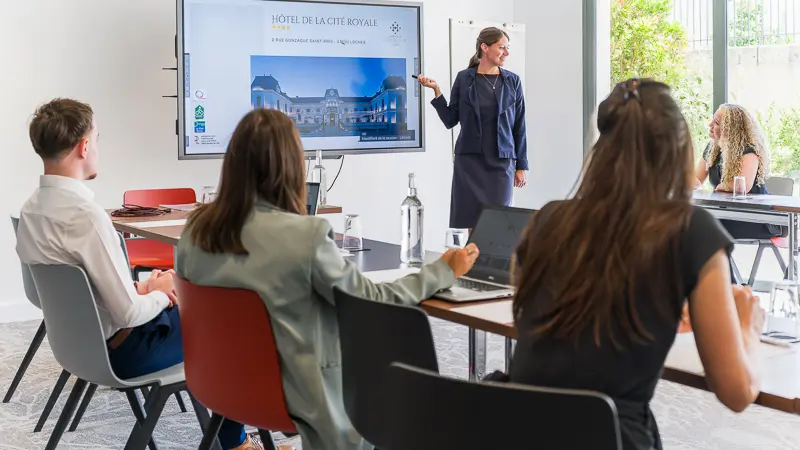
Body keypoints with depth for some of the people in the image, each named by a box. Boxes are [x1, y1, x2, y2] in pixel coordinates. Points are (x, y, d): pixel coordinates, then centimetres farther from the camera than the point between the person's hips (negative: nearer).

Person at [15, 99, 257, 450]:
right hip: (118, 350, -8)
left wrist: (139, 288, 2)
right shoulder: (86, 215, -30)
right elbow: (128, 314, -27)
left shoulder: (30, 210, -2)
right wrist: (159, 293, -8)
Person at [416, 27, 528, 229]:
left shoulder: (512, 81, 3)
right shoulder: (464, 78, 0)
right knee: (465, 220, -1)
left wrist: (521, 165, 2)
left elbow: (519, 126, 4)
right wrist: (436, 91, -8)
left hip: (501, 162, 1)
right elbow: (450, 120, 3)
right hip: (469, 160, 0)